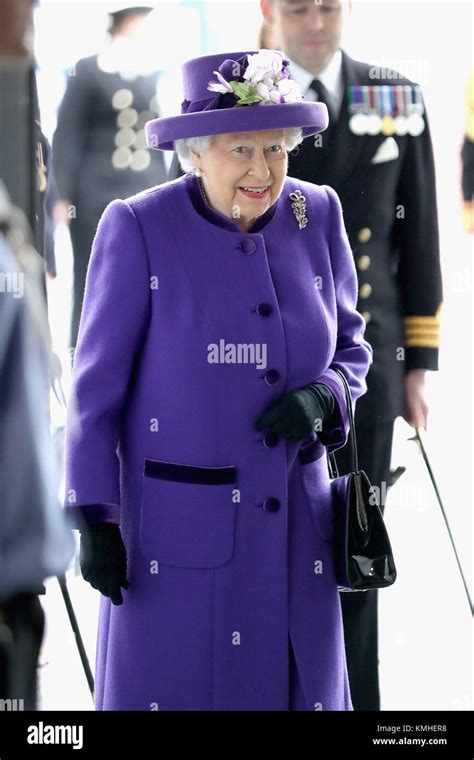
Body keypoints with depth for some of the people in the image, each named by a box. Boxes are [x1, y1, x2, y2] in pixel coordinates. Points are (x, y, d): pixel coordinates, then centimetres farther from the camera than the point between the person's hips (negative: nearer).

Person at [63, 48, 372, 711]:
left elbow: (351, 346, 11)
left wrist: (322, 396, -12)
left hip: (293, 524, 4)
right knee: (168, 688, 2)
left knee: (299, 683, 10)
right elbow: (97, 383, -7)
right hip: (176, 526, -4)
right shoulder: (139, 228, -12)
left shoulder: (317, 216, -1)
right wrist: (94, 521, -9)